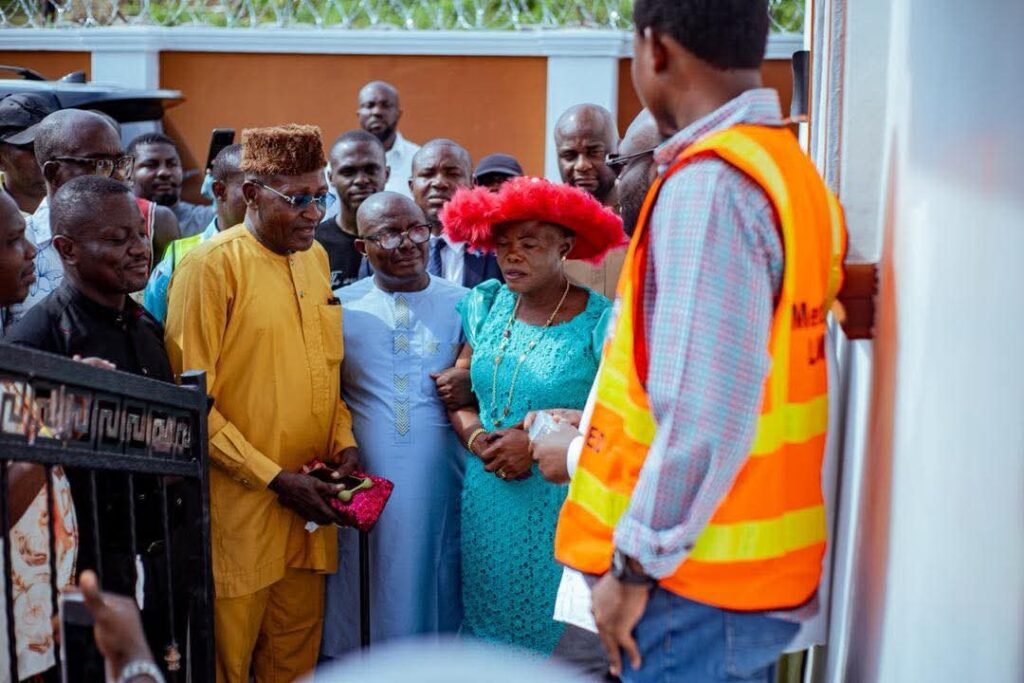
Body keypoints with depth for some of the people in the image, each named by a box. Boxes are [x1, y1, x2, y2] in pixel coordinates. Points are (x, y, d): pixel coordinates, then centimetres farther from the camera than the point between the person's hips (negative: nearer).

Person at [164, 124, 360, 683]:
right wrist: (274, 478, -14)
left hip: (309, 510, 6)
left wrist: (343, 441, 3)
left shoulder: (316, 258, 10)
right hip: (239, 507, -6)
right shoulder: (212, 264, -11)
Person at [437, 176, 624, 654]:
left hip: (563, 505, -4)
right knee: (485, 625, 13)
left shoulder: (600, 322, -11)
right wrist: (475, 436, -9)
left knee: (552, 634, 4)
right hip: (486, 500, 5)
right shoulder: (484, 306, 5)